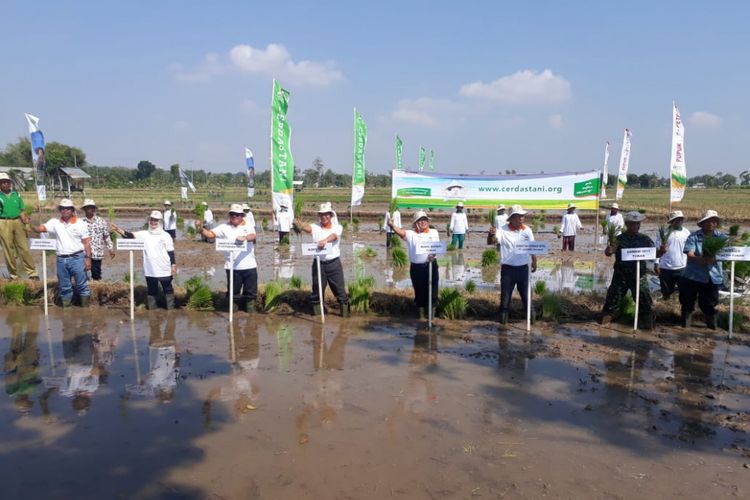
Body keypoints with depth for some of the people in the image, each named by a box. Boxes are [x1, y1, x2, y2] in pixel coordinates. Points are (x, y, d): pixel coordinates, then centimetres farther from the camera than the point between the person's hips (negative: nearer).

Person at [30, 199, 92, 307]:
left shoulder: (81, 223, 1)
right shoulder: (55, 222, 7)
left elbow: (86, 242, 0)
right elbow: (41, 228, -6)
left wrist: (88, 258, -6)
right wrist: (31, 226, -29)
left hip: (77, 258, -3)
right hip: (61, 259, 3)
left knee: (82, 284, 0)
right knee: (64, 286, 12)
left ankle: (85, 306, 12)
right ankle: (65, 306, 23)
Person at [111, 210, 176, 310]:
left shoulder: (166, 235, -3)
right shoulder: (144, 234, 5)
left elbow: (171, 252, -2)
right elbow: (130, 235, -7)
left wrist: (173, 265, -6)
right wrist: (119, 230, -24)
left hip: (164, 270, -3)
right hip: (150, 270, 3)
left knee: (168, 290, 7)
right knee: (151, 291, 13)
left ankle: (171, 309, 17)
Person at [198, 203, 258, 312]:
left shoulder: (248, 227, 1)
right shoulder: (224, 227, 3)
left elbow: (253, 236, -19)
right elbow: (210, 234, -7)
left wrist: (245, 237, -42)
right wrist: (201, 229, -28)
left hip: (249, 266, 0)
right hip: (232, 267, 0)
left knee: (251, 292, 9)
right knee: (233, 292, 10)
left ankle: (250, 311, 25)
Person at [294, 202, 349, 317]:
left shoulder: (337, 227, 1)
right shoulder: (315, 227, 3)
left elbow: (334, 235, -22)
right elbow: (307, 227, -20)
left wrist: (325, 240, -45)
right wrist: (300, 225, -45)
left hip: (334, 263, -1)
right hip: (318, 263, 1)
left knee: (339, 289, 3)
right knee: (317, 289, 9)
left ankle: (345, 311, 17)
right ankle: (317, 312, 24)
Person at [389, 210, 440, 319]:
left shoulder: (434, 232, 7)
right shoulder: (411, 234, 0)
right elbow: (401, 232, -19)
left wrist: (433, 254, -24)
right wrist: (392, 226, -40)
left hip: (431, 265, 1)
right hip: (416, 267, -1)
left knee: (432, 290, 5)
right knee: (419, 291, 9)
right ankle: (421, 315, 23)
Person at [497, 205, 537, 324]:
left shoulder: (527, 230, 2)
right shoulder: (503, 230, -10)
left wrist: (534, 262, 10)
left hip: (523, 267, 3)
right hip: (507, 268, -3)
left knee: (526, 293, 12)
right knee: (505, 294, 4)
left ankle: (531, 315, 26)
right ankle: (503, 316, 17)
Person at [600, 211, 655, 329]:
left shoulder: (645, 239, 2)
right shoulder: (619, 239, -6)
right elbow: (608, 253, -15)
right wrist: (609, 250, -38)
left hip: (639, 276, 2)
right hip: (620, 276, -2)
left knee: (645, 302, 7)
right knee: (612, 301, 4)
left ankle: (648, 325, 20)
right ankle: (604, 323, 13)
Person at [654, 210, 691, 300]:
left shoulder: (686, 232, 3)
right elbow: (657, 250, -1)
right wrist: (656, 264, -6)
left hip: (682, 268, 1)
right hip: (665, 268, -1)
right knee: (666, 292, 10)